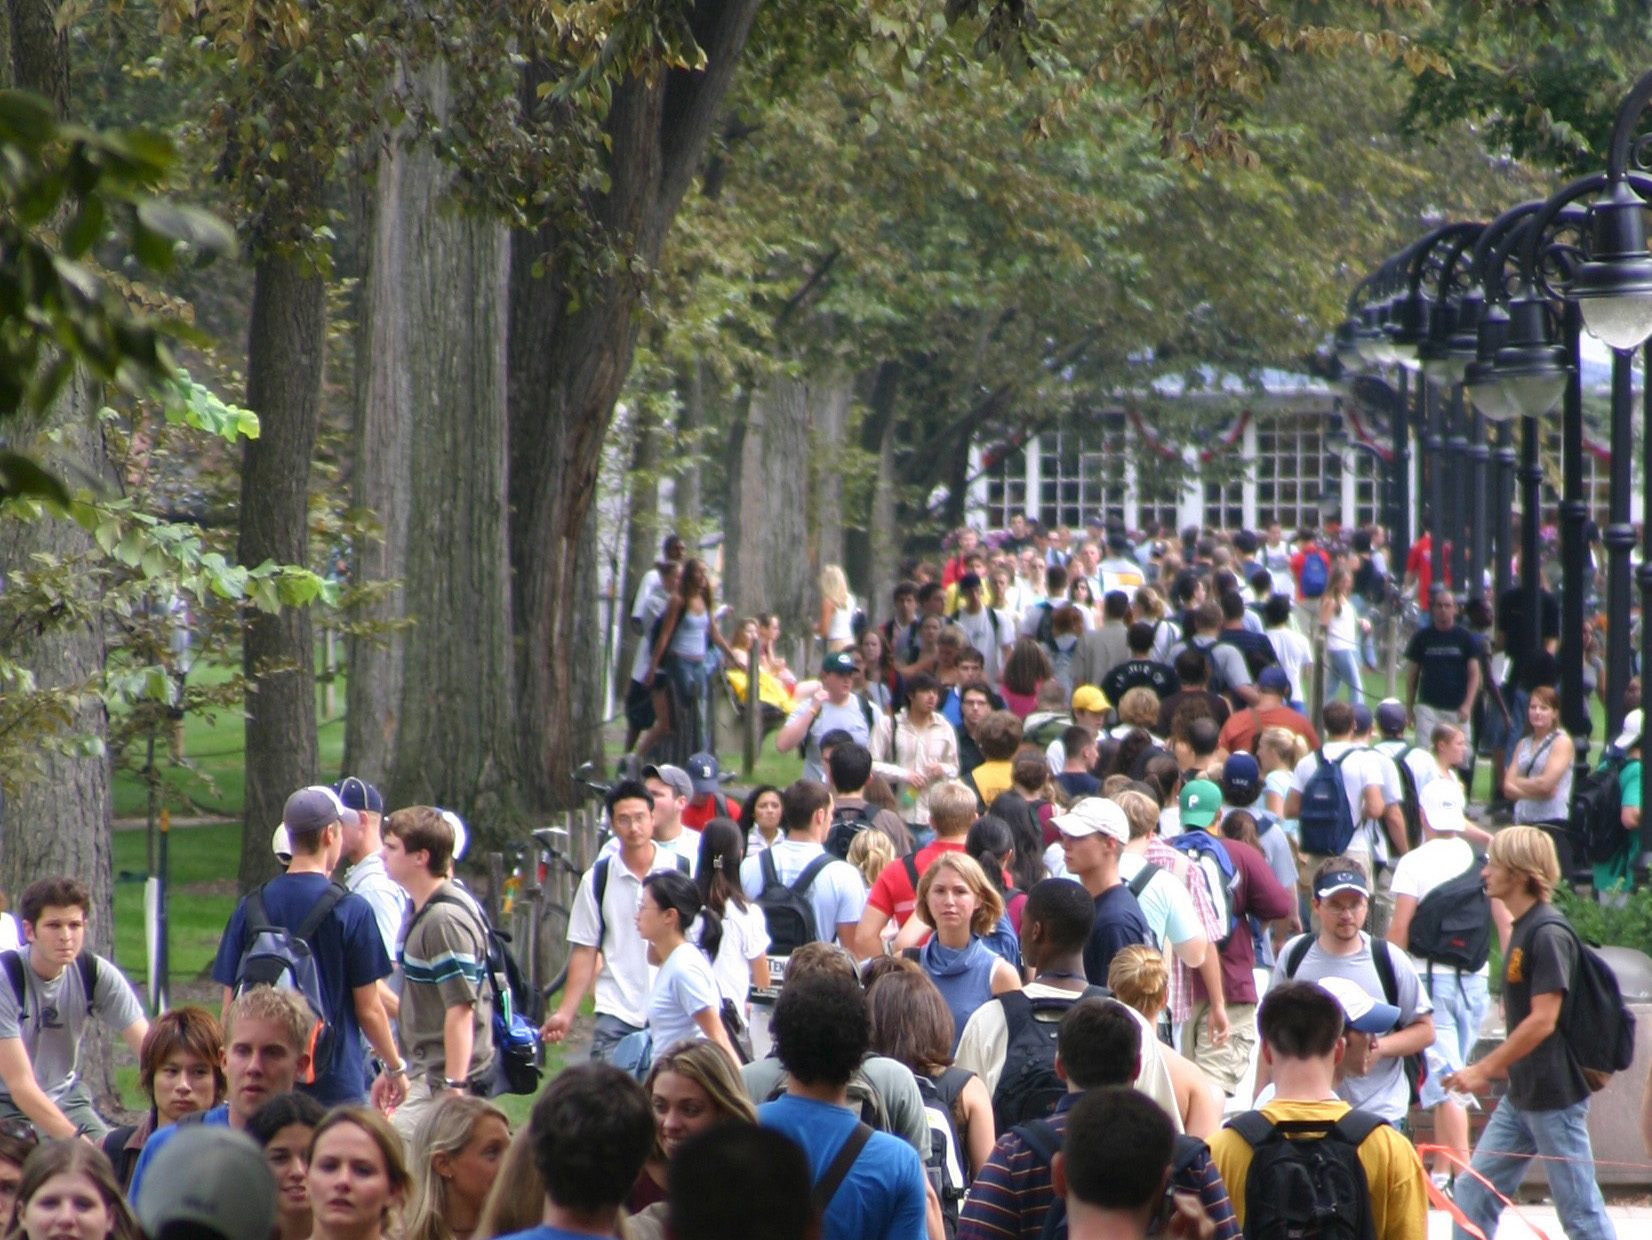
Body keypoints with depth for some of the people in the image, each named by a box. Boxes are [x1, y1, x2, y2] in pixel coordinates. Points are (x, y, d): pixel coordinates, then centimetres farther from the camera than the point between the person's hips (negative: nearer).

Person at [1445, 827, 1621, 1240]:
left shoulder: (1548, 934, -18)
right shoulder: (1523, 928, 12)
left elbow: (1543, 1020, -22)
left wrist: (1485, 1070, -18)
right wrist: (1493, 1068, 17)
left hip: (1555, 1096, -10)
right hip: (1520, 1097, 10)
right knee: (1474, 1192, 9)